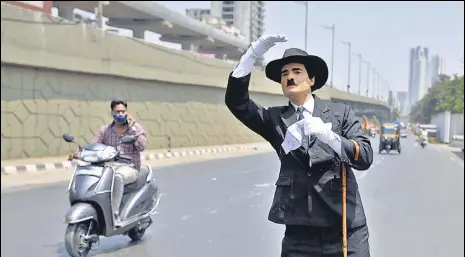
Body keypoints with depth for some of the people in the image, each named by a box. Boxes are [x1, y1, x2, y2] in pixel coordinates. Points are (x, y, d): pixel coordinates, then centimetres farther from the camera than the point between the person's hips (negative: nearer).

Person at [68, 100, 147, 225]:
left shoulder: (136, 128, 1)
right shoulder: (105, 130, 11)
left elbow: (141, 146, -15)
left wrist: (132, 128, -15)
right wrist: (79, 153, -18)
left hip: (130, 168, -4)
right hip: (109, 167, 4)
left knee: (118, 176, -40)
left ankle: (115, 213, -33)